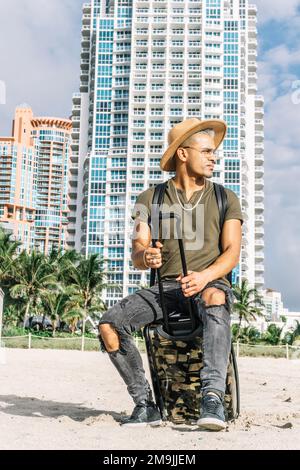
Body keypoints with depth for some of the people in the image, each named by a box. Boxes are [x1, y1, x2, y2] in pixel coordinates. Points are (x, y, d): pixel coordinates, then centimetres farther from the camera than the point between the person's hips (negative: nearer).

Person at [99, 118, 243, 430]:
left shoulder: (225, 199, 8)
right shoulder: (150, 199, 9)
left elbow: (232, 253, -4)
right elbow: (137, 254, 0)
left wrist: (204, 276, -25)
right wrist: (146, 257, -27)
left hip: (212, 284, -2)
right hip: (164, 287, 2)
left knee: (215, 299, -39)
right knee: (109, 324, -21)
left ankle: (212, 397, -44)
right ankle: (146, 405, -8)